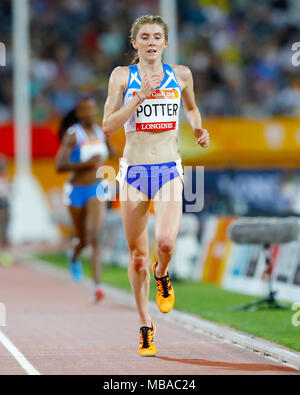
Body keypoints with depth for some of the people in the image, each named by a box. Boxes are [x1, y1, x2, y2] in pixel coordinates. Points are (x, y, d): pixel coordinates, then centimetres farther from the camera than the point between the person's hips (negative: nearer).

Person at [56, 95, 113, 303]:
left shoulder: (101, 133, 4)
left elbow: (109, 151, 28)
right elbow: (60, 166, -18)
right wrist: (85, 163, -27)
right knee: (83, 239, 14)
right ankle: (74, 256, 53)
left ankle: (97, 286, -23)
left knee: (95, 237, -18)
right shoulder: (72, 135, -10)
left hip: (97, 189, 2)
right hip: (76, 191, -2)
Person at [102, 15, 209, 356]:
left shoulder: (180, 75, 6)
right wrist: (140, 97, -15)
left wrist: (198, 128, 6)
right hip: (133, 172, 0)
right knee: (138, 256, 5)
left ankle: (162, 277, 14)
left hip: (169, 172, 0)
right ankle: (145, 326, 20)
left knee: (166, 242, -22)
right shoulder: (123, 76, 0)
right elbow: (108, 126, -6)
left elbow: (191, 107, 26)